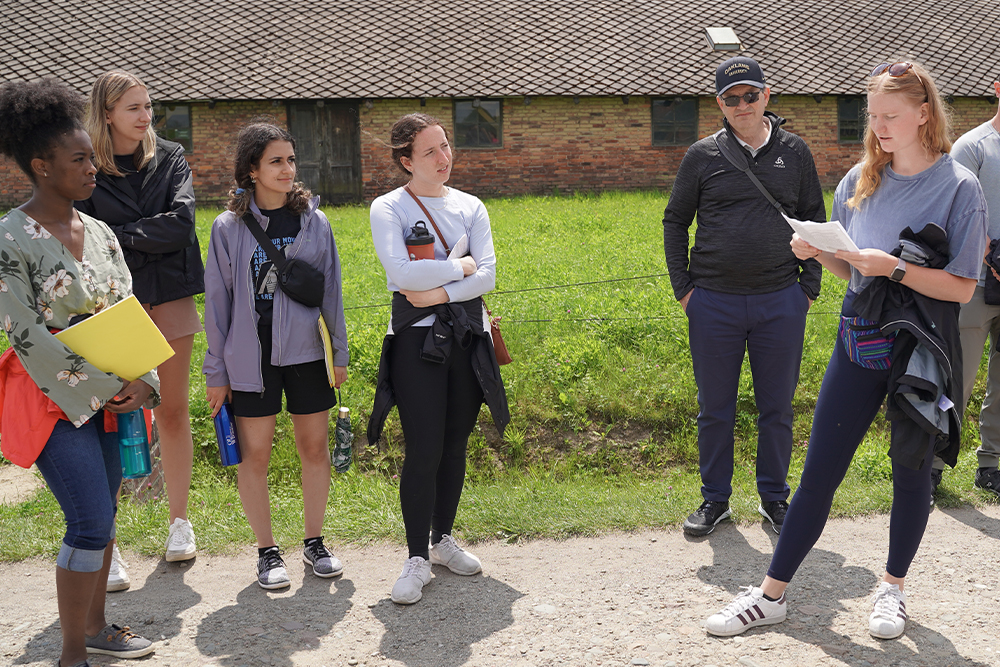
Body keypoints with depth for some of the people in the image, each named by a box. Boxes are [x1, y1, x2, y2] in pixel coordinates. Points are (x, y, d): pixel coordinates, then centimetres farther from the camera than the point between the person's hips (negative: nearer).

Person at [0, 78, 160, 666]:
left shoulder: (99, 232, 7)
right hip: (55, 398, -7)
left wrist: (143, 382, -7)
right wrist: (109, 387, -15)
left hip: (111, 395, 7)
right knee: (92, 522, -9)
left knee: (101, 513, 14)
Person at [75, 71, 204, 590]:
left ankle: (179, 522, 25)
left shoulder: (171, 159, 4)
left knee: (172, 411, 11)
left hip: (170, 300, 3)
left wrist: (119, 235, -11)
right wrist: (149, 238, -13)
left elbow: (181, 222, -10)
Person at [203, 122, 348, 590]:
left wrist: (340, 352, 7)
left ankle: (314, 542, 24)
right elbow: (217, 300, 2)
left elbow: (331, 290, 8)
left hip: (306, 353, 2)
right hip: (251, 358, -1)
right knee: (255, 454, 3)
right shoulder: (229, 227, -1)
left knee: (315, 447, 7)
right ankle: (267, 551, 18)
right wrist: (216, 371, 1)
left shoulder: (313, 221, 3)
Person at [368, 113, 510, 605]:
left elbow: (488, 275, -2)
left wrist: (440, 292, -15)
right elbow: (401, 272, -18)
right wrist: (461, 267, -8)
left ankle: (443, 539, 26)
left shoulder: (470, 207, 9)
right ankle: (417, 559, 2)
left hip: (467, 335, 4)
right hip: (417, 338, -4)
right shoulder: (388, 208, -2)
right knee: (423, 450, -8)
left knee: (455, 445, 10)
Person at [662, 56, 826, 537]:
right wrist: (682, 288, 2)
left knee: (777, 407, 10)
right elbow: (675, 222, 8)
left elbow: (815, 222, 11)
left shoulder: (795, 153, 5)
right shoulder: (702, 156, 2)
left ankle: (774, 498, 25)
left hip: (781, 303, 1)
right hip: (713, 303, 0)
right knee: (715, 407, 9)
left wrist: (809, 287, 5)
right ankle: (715, 500, 23)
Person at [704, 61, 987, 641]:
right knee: (819, 473, 5)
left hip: (922, 351, -3)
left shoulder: (959, 187, -9)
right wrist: (818, 252, -7)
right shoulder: (860, 181, 5)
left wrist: (892, 266, -22)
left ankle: (893, 588, 32)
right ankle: (772, 595, 14)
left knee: (912, 470, 12)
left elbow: (962, 288, -12)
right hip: (859, 344, 4)